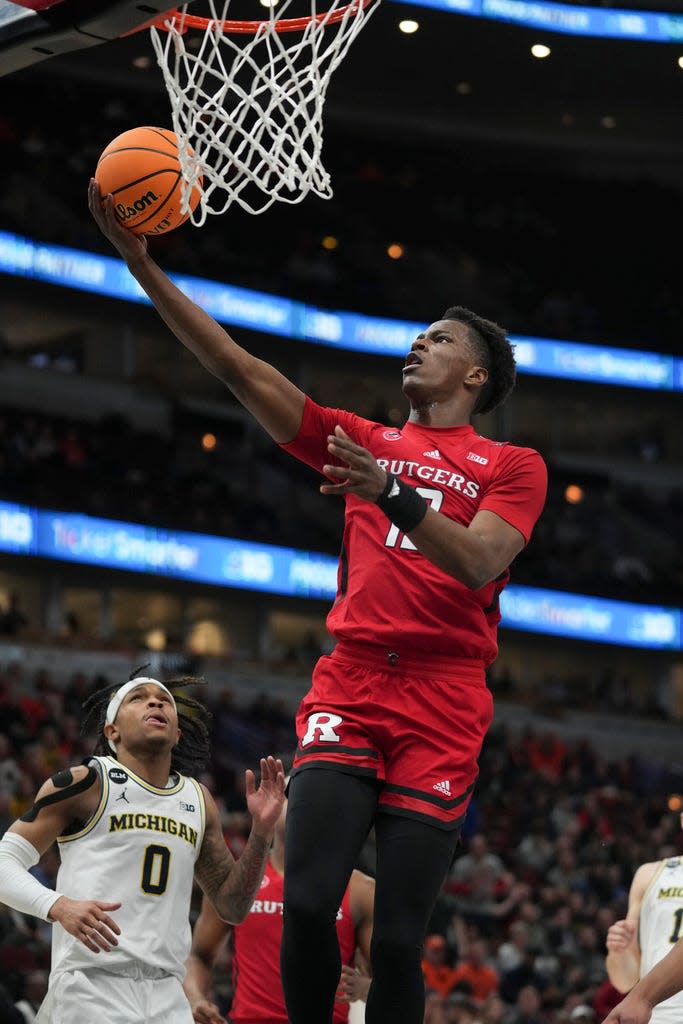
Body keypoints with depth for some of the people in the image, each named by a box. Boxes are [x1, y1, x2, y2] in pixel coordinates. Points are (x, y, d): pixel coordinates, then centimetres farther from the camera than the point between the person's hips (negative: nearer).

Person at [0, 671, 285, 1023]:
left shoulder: (197, 799, 16)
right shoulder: (86, 783, 1)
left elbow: (232, 906, 20)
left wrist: (261, 831, 6)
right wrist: (58, 907, -21)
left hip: (167, 995, 5)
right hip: (90, 984, -5)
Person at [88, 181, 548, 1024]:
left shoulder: (512, 466, 11)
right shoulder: (361, 443, 20)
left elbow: (480, 562, -8)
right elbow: (237, 368, 14)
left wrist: (392, 492, -22)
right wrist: (142, 264, 6)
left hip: (443, 704, -2)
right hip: (349, 683, 2)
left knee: (398, 938, -8)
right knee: (306, 899, -18)